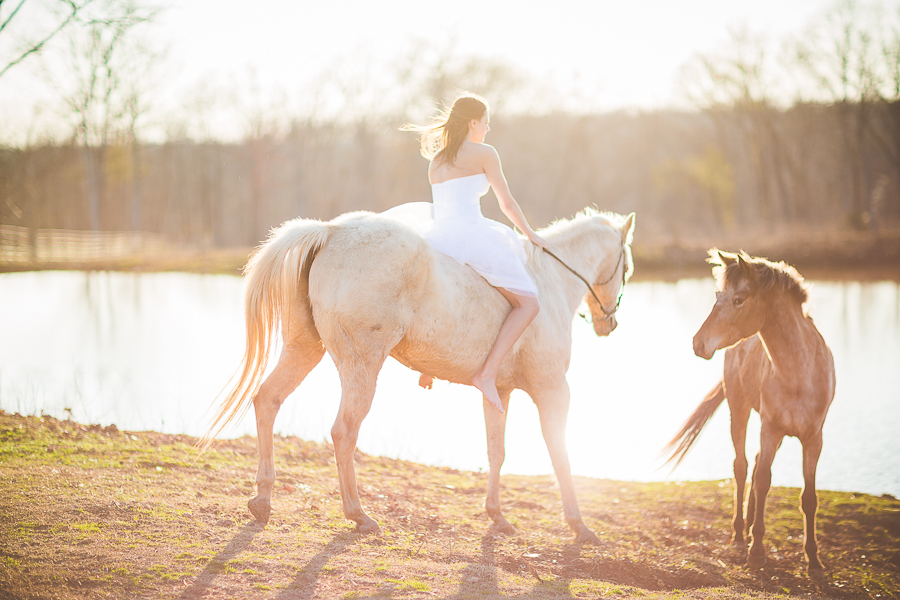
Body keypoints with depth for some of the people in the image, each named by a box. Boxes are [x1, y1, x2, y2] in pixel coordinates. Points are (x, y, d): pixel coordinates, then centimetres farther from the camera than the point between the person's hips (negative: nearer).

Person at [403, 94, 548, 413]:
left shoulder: (435, 161, 22)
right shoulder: (484, 153, 2)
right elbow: (507, 202, 4)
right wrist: (530, 234, 18)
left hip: (437, 238, 7)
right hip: (469, 234, -7)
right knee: (528, 302, -4)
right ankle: (488, 374, -20)